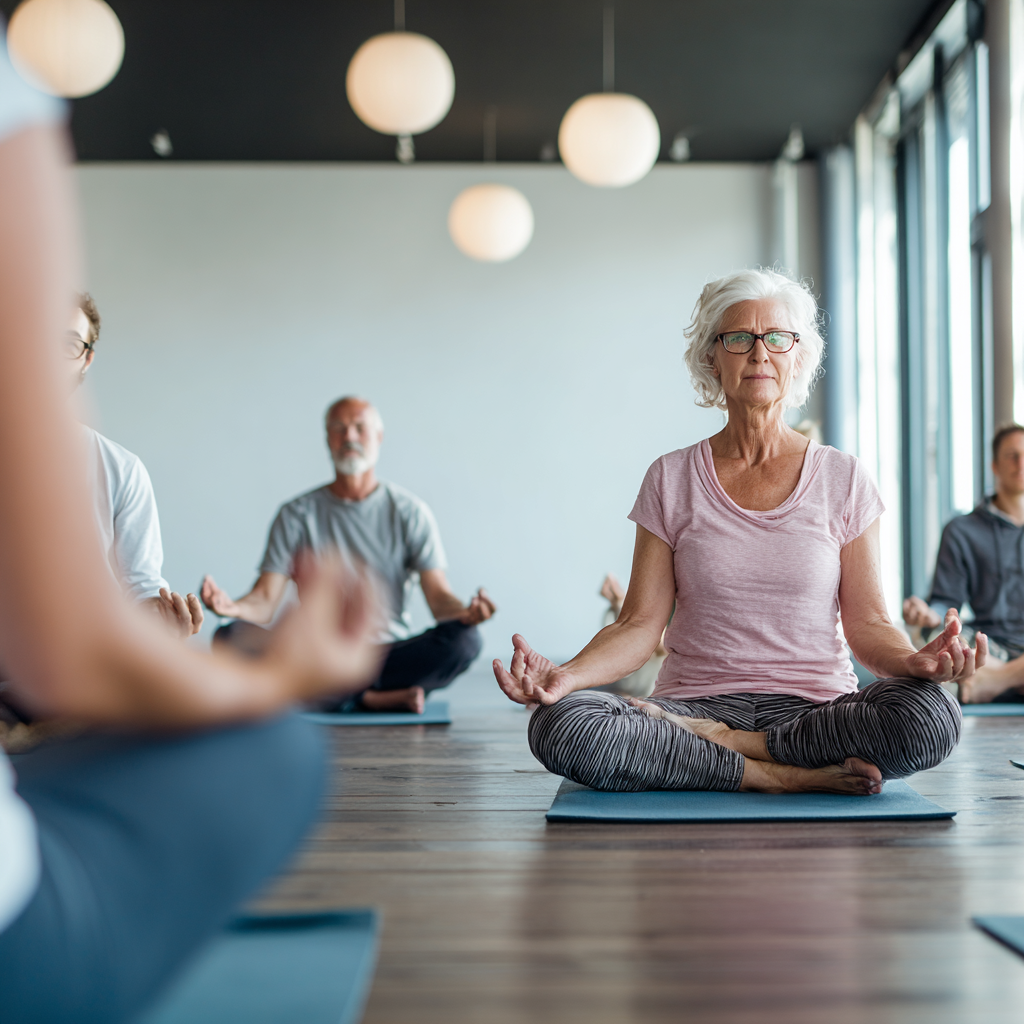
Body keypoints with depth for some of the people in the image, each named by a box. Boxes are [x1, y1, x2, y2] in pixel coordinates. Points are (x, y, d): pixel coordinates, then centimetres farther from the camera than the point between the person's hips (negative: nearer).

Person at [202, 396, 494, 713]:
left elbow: (438, 597, -3)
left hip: (390, 656, -1)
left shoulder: (410, 512, 6)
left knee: (465, 639, -29)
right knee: (231, 638, -26)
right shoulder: (296, 515, 7)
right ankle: (373, 700, -27)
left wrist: (464, 612, -28)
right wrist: (233, 607, -26)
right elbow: (266, 601, -2)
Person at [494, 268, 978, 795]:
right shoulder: (672, 480, 7)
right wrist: (567, 674, -19)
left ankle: (715, 741, -16)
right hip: (696, 702, 0)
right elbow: (639, 624, 2)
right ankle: (795, 776, -21)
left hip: (813, 705, 0)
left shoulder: (841, 478, 6)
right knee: (558, 725, -30)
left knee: (932, 716, -33)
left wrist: (913, 660, -20)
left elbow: (866, 623, 4)